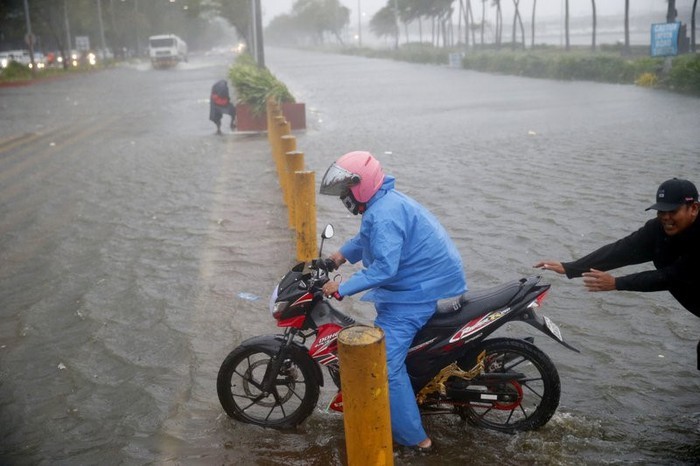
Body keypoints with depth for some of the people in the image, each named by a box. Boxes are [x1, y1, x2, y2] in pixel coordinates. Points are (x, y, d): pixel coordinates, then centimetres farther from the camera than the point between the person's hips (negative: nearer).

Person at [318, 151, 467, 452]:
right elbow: (365, 239, 27)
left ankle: (413, 439, -2)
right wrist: (340, 255, 16)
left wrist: (342, 288, -27)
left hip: (417, 292, -12)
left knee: (385, 366, -12)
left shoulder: (384, 214, -25)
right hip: (422, 281, 12)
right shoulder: (383, 202, 9)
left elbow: (384, 267, -32)